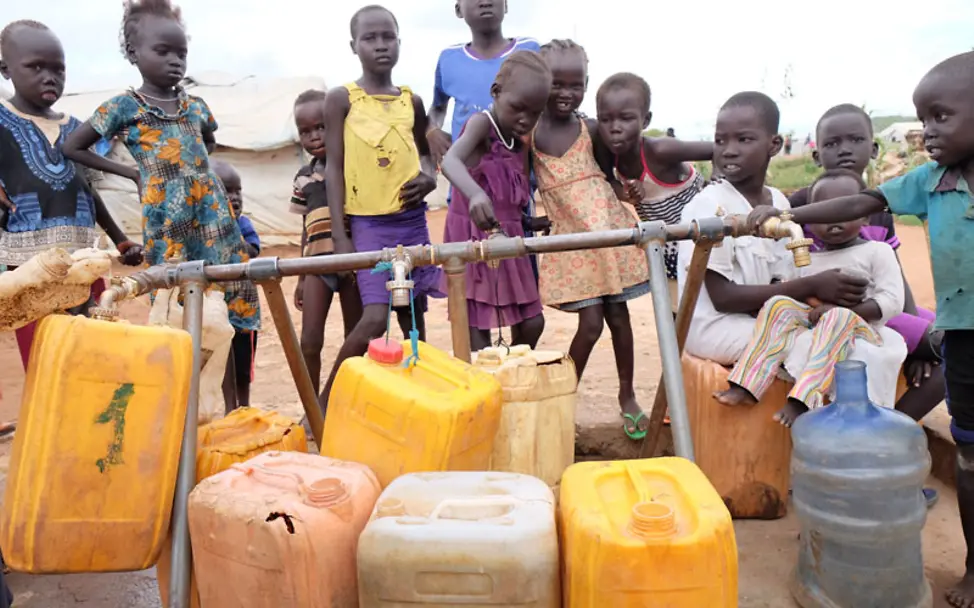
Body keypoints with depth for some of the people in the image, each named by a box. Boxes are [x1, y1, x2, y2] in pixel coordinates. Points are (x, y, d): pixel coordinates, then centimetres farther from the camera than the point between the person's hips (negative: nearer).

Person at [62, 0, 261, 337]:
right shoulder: (123, 106, 1)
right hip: (165, 218, -4)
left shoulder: (196, 105, 12)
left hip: (212, 209, 4)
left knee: (237, 285, 2)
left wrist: (192, 166, 14)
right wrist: (131, 172, 4)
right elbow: (72, 147, 7)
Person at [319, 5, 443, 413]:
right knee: (375, 318, -14)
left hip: (413, 220, 4)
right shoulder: (342, 98, -1)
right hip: (369, 223, -4)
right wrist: (339, 236, -9)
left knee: (414, 318, 7)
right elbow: (334, 168, -3)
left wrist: (429, 177, -3)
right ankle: (324, 402, 3)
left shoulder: (412, 101, 10)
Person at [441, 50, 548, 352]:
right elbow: (450, 162, -33)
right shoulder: (481, 123, -12)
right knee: (477, 328, -4)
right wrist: (475, 194, -51)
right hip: (473, 237, -7)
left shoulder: (521, 143, 11)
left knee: (532, 323, 10)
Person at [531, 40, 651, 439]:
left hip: (611, 227, 2)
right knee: (591, 322, -5)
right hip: (571, 236, -1)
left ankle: (627, 395, 27)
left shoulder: (591, 129, 0)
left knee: (617, 314, 8)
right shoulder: (529, 132, -2)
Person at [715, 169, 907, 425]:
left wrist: (838, 309, -18)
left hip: (861, 332, -4)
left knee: (839, 317, -35)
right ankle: (747, 386, -29)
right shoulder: (807, 260, 17)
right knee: (778, 304, -18)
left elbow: (892, 302, -8)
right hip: (814, 329, 4)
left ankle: (801, 401, -47)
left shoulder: (877, 252, 3)